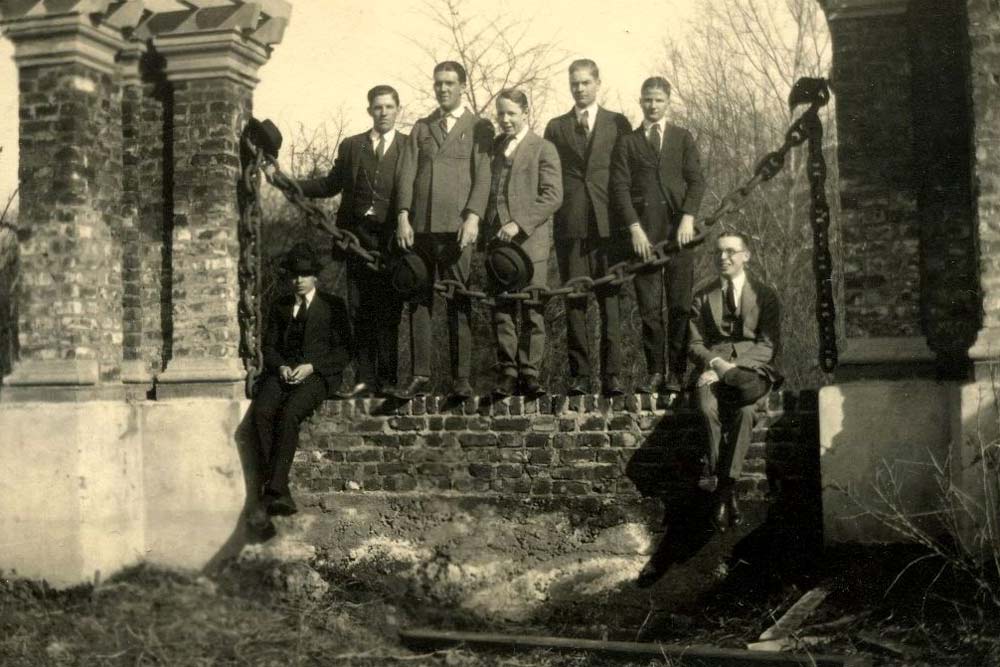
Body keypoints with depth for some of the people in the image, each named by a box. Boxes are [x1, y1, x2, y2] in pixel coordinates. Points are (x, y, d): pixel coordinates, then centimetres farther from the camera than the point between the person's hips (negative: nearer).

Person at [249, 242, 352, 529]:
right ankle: (280, 493, -32)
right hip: (283, 373, 3)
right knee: (261, 411, -30)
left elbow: (343, 351, 6)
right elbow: (269, 346, 19)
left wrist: (310, 366, -9)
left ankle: (271, 493, -35)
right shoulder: (280, 307, 25)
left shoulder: (332, 306, 14)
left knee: (289, 414, -34)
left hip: (317, 374, -3)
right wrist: (280, 366, -4)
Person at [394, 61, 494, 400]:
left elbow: (483, 176, -1)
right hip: (420, 226, 4)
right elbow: (407, 172, 10)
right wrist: (403, 216, -3)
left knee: (459, 303, -4)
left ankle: (461, 378, 0)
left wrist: (473, 217, -14)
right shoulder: (421, 127, 19)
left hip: (457, 227, -3)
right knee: (418, 301, 2)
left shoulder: (478, 127, 9)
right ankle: (420, 375, 6)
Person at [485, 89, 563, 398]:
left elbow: (553, 195, -7)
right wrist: (486, 227, 5)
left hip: (530, 241, -4)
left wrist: (520, 224, -15)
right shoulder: (492, 148, 16)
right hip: (497, 240, 4)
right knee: (501, 311, 3)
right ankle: (507, 373, 8)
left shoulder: (543, 149, 2)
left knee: (533, 312, -3)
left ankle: (529, 374, 2)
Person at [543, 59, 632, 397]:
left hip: (608, 224, -1)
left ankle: (612, 375, -2)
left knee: (611, 300, -4)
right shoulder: (556, 127, 15)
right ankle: (579, 375, 4)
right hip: (570, 225, 1)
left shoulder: (618, 124, 12)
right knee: (574, 302, 0)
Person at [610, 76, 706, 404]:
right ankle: (655, 372, 5)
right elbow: (620, 186, 4)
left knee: (680, 306, -3)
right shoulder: (627, 142, 12)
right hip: (643, 234, 0)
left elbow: (696, 180, 7)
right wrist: (634, 227, -8)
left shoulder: (683, 138, 15)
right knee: (648, 308, -1)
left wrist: (688, 217, -9)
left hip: (678, 231, 0)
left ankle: (677, 374, 1)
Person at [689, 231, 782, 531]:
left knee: (745, 410, -37)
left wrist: (731, 368, -13)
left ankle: (717, 473, -26)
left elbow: (768, 345, 2)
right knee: (708, 408, -34)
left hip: (752, 367, -1)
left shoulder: (764, 295, 12)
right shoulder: (703, 297, 18)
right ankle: (727, 491, -27)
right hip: (714, 366, 1)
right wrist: (716, 362, -12)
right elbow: (695, 344, 11)